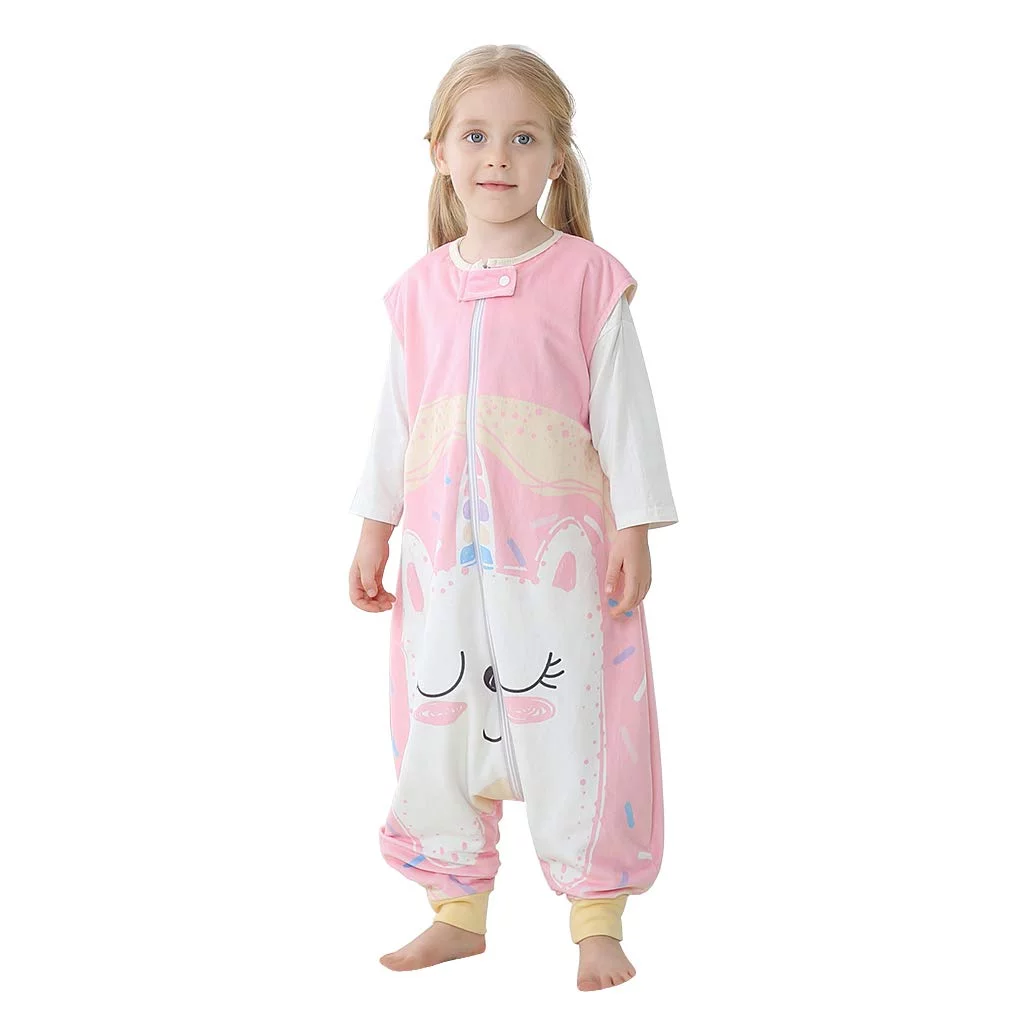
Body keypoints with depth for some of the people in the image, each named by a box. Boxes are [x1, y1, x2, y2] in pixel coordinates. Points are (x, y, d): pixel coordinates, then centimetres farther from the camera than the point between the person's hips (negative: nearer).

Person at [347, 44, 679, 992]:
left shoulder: (588, 277, -3)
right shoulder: (421, 288, 8)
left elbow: (623, 411, -2)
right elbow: (396, 417, 14)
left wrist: (632, 533, -5)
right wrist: (374, 531, 14)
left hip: (557, 548, -4)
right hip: (442, 550, 4)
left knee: (569, 724, -1)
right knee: (439, 722, 10)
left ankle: (596, 920, 12)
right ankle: (458, 911, 24)